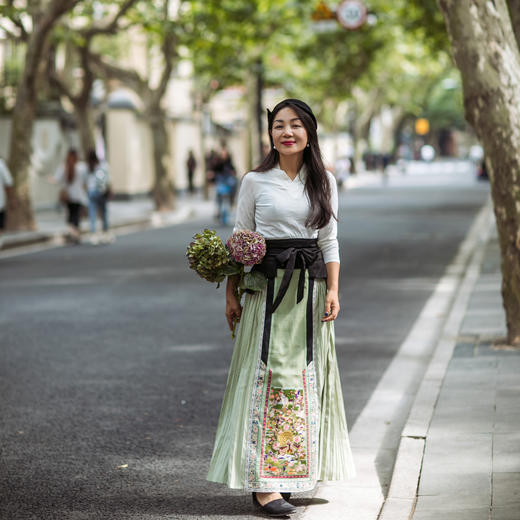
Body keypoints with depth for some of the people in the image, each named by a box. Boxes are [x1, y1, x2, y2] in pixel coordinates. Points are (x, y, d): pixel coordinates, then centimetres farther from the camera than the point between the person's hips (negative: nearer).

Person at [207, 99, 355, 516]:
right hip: (268, 287, -3)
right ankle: (263, 482, -8)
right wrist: (231, 293, -1)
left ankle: (293, 470, 17)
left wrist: (333, 290, 0)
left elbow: (330, 242, 9)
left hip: (310, 288, 3)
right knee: (269, 377, -7)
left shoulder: (325, 182, 8)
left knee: (307, 379, 5)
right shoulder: (255, 182, 1)